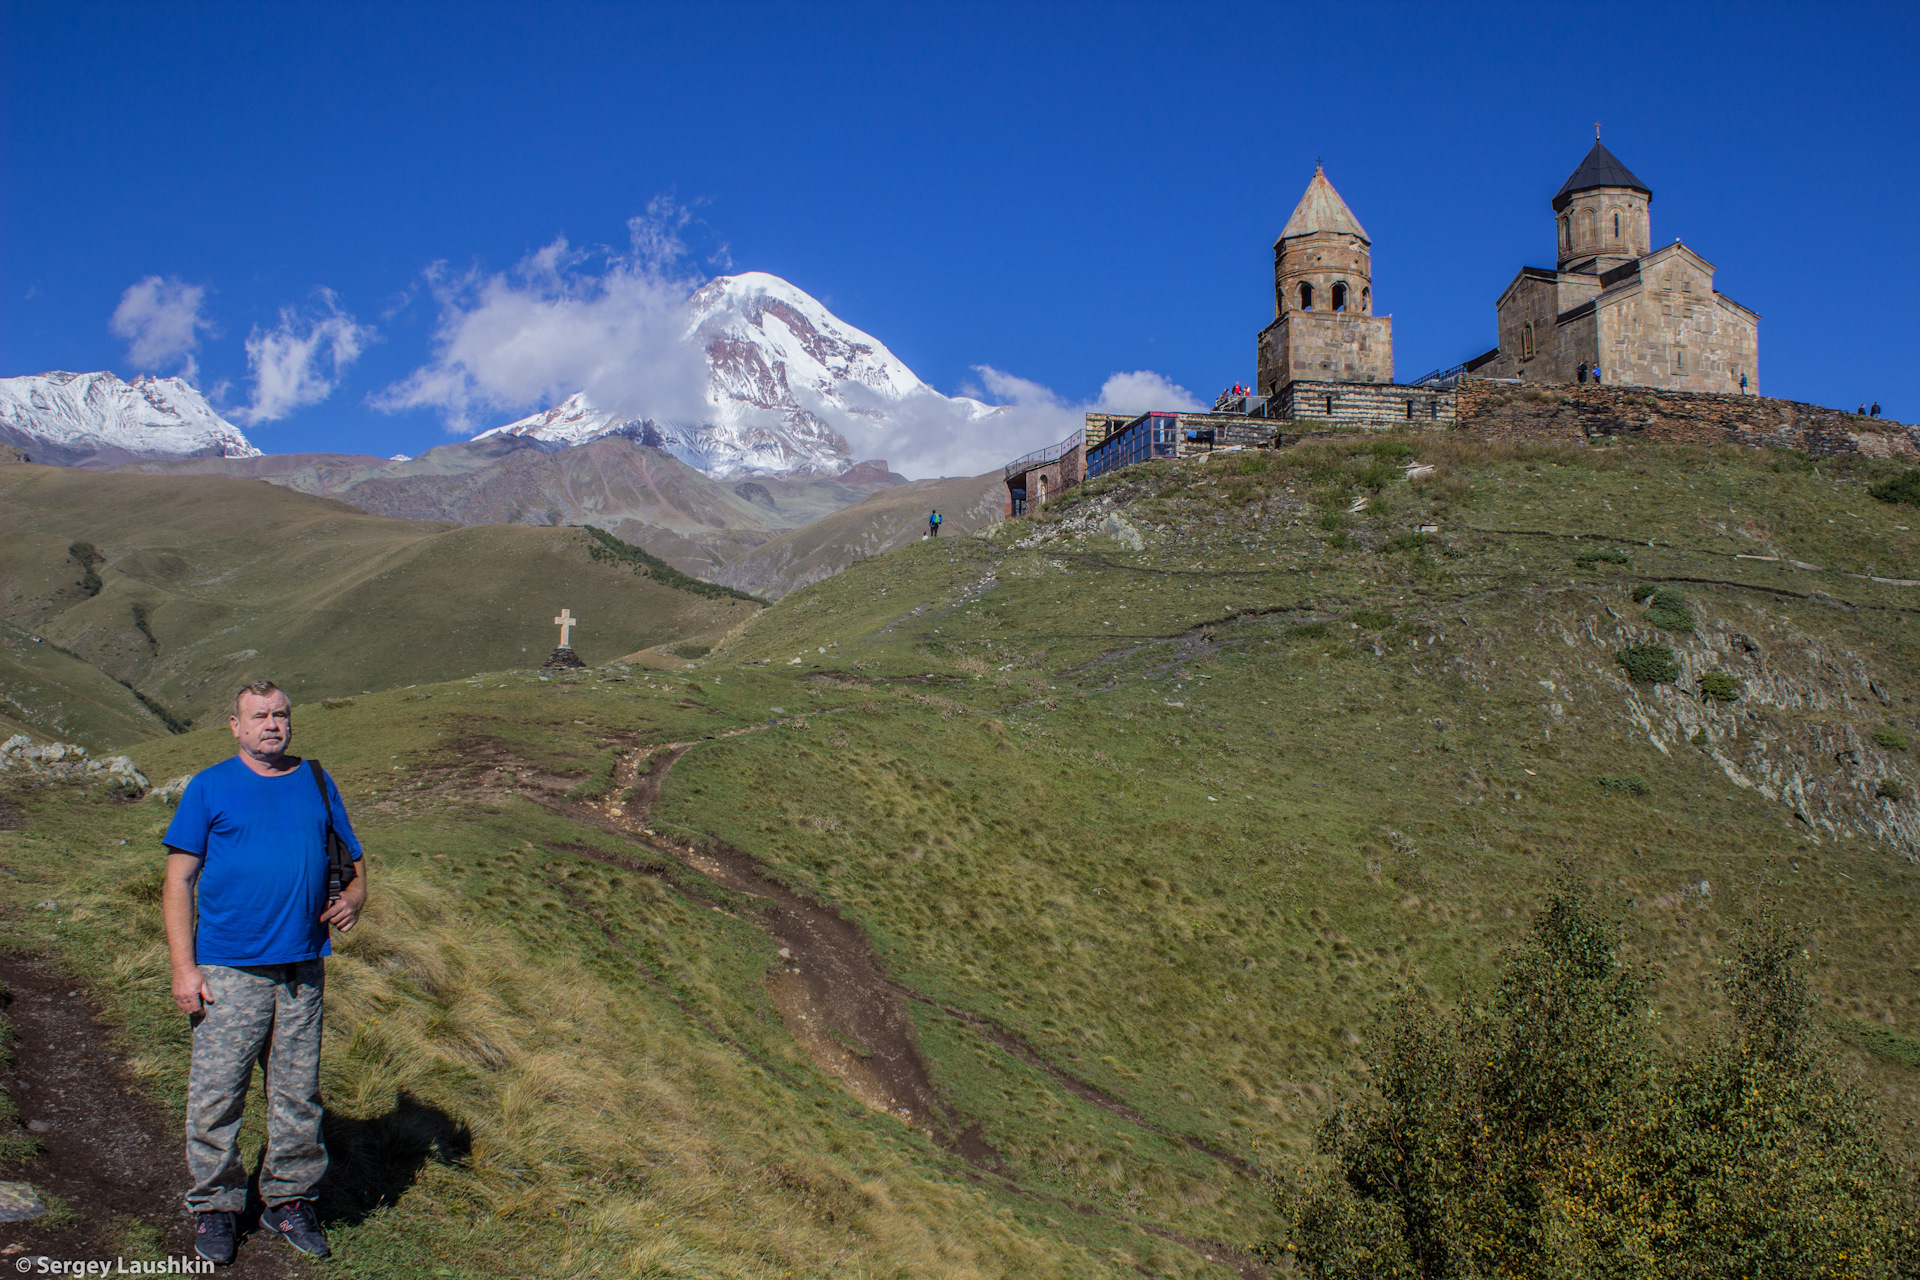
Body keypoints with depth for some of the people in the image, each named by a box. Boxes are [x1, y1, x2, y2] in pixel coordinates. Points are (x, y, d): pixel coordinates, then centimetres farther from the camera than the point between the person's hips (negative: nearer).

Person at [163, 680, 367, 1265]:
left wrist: (355, 894, -2)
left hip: (303, 969, 3)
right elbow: (178, 880, -1)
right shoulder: (209, 788, 1)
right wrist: (184, 967, -9)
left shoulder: (316, 783, 12)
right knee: (217, 1092, 0)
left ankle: (289, 1199, 22)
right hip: (229, 972, -3)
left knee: (298, 1091, 9)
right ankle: (215, 1206, 16)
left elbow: (353, 856, 21)